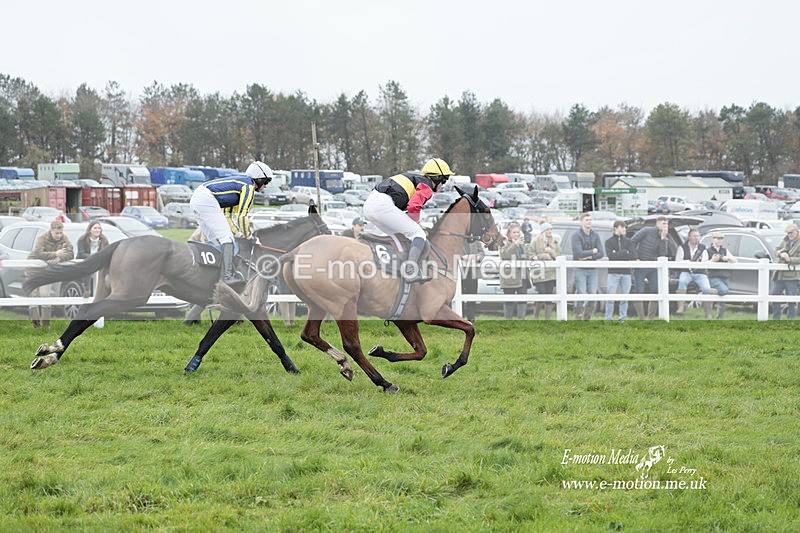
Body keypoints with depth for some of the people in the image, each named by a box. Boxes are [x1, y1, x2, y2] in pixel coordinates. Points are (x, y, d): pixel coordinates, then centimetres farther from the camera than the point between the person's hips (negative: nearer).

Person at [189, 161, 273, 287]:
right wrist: (247, 235, 5)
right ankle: (228, 276, -17)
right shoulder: (249, 186, -1)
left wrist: (238, 232, 27)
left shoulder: (239, 182, 28)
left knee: (215, 239, 17)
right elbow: (242, 215, -6)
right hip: (207, 200, -10)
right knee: (227, 237, -10)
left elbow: (228, 213, 29)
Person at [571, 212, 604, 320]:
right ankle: (578, 318, -5)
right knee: (582, 295, -11)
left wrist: (589, 256, -12)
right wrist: (593, 251, -6)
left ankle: (587, 318, 12)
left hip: (592, 270, 5)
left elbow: (601, 254, 3)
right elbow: (579, 253, -18)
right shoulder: (577, 236, -6)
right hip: (580, 270, -5)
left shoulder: (595, 235, 8)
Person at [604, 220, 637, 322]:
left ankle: (623, 318, 10)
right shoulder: (609, 241, 4)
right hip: (613, 272, -3)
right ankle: (608, 318, -3)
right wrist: (624, 252, -9)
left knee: (624, 297, 4)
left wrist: (617, 255, -10)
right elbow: (610, 255, -14)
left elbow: (633, 255, -4)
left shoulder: (628, 241, 11)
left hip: (626, 273, 3)